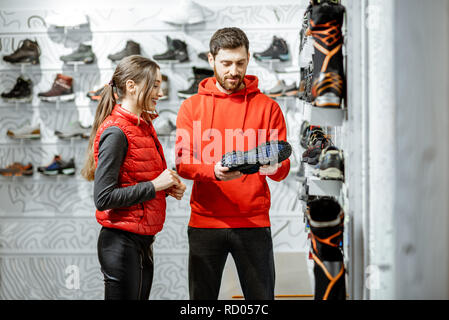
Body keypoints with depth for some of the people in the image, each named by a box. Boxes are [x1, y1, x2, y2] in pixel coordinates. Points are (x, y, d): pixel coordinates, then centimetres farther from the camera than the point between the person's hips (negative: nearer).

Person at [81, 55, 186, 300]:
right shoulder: (115, 132, -16)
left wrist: (168, 187, 3)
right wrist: (154, 185, -18)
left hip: (142, 242, 9)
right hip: (121, 243, -9)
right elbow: (103, 198, -20)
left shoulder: (144, 126, 11)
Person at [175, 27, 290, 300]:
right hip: (205, 222, 1)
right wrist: (214, 171, -24)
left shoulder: (267, 106, 7)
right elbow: (183, 162, -4)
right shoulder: (192, 106, 8)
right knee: (202, 298, 7)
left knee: (261, 296, 2)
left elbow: (282, 168, 3)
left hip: (253, 223, 0)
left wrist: (273, 167, -22)